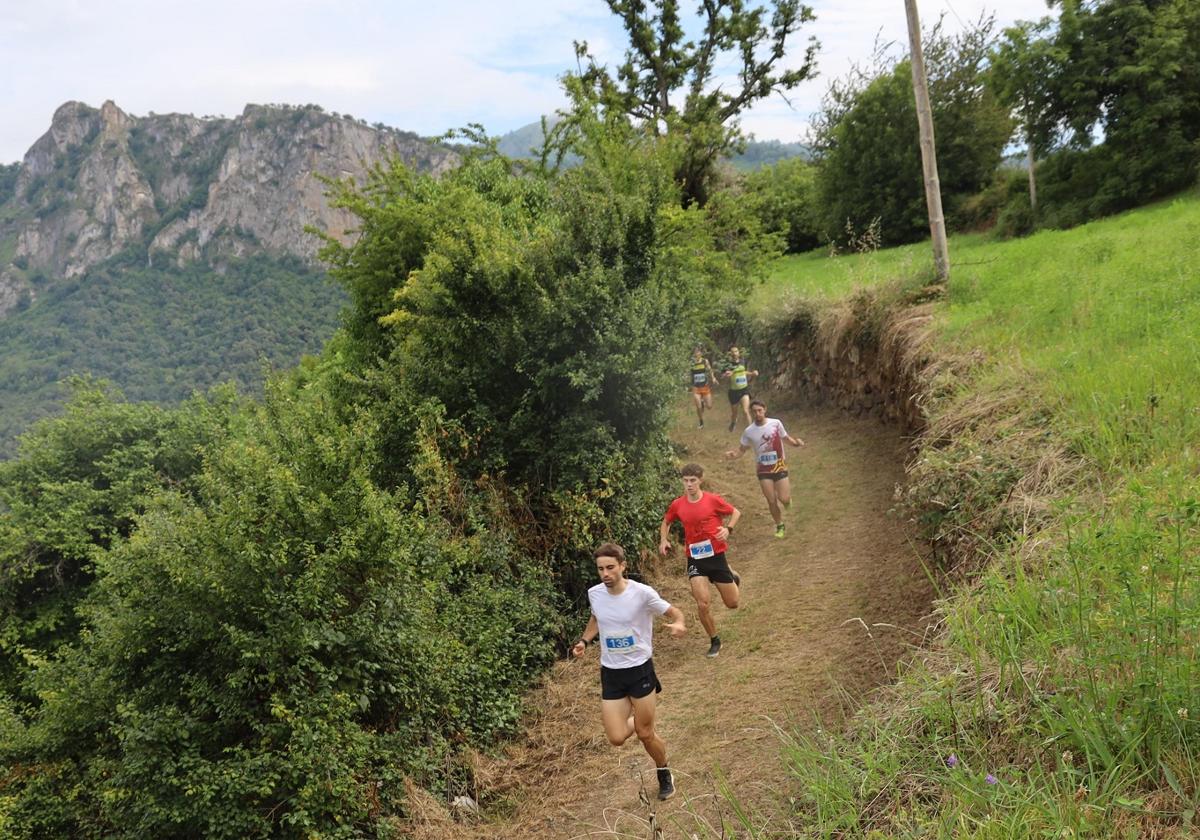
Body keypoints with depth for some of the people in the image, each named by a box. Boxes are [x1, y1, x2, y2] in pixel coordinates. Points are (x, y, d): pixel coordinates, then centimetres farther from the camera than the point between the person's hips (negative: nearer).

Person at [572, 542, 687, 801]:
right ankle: (635, 715, 33)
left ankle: (665, 777, 35)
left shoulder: (642, 593, -18)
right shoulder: (594, 594, -6)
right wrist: (584, 640, 1)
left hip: (640, 669, -3)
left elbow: (674, 612, -6)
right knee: (617, 738, -3)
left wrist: (678, 624, -29)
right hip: (610, 673, 3)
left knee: (645, 734, 5)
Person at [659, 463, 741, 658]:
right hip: (695, 559, 1)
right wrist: (663, 540, -1)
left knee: (732, 603, 9)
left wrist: (728, 529, -14)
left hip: (716, 556, -1)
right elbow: (666, 522, 16)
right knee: (703, 604, -12)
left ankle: (734, 578, 45)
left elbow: (736, 512, 4)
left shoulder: (713, 500, -10)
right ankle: (714, 641, 13)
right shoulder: (677, 505, -3)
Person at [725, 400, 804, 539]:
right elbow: (742, 449, 1)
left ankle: (787, 493, 31)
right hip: (763, 469, 1)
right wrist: (733, 454, -21)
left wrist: (796, 442, -15)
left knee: (784, 499, -7)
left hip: (779, 466, -1)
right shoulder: (749, 431, -7)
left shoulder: (776, 423, -9)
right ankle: (779, 526, 25)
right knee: (771, 501, 2)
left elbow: (786, 437, 6)